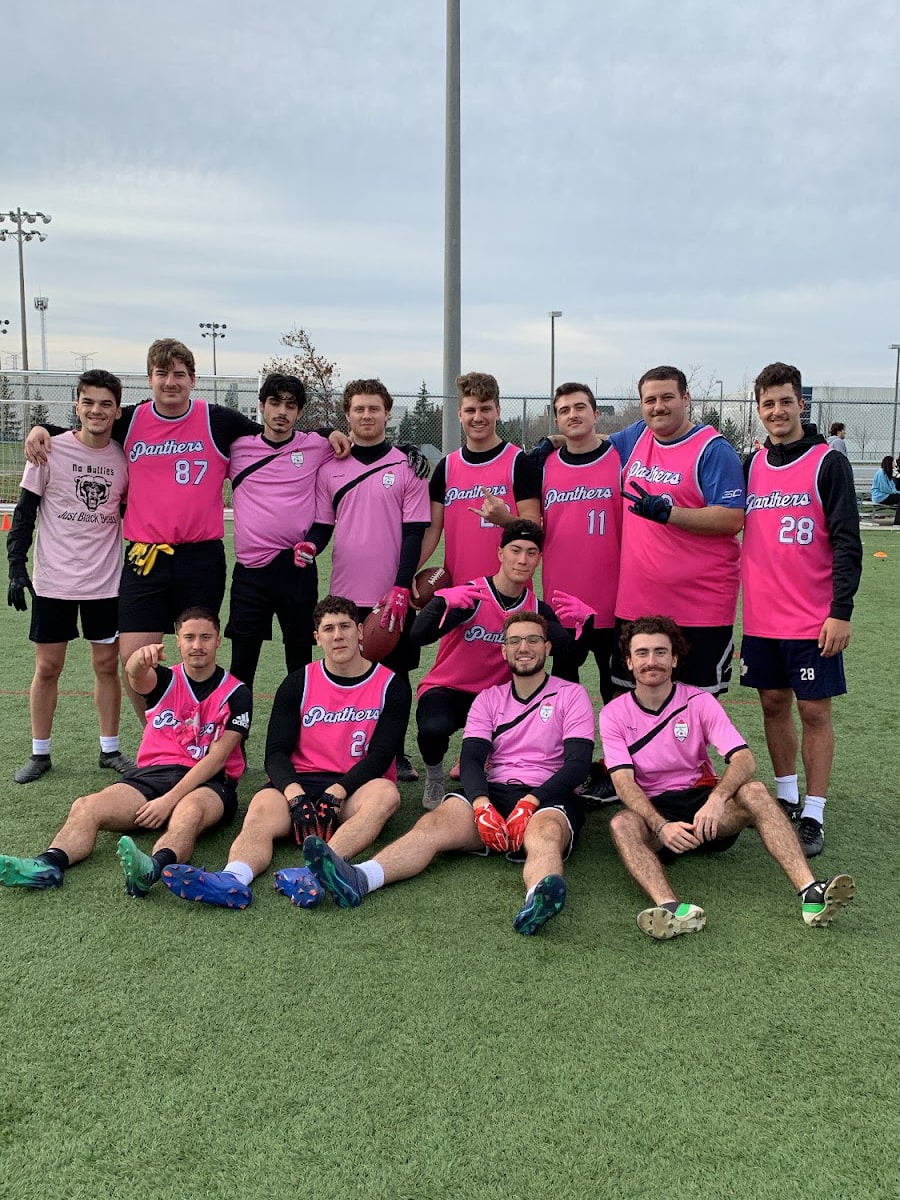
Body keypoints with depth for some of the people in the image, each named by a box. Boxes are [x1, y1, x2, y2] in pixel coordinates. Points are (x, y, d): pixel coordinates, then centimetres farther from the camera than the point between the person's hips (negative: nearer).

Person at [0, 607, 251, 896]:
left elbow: (216, 758, -5)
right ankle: (48, 865, -48)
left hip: (208, 783, -4)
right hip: (152, 774, 4)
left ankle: (153, 869, -66)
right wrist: (141, 658, -41)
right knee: (86, 806, -23)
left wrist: (170, 800, -16)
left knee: (190, 811, -40)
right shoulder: (165, 680, 13)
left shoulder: (236, 693, 4)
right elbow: (135, 674, -14)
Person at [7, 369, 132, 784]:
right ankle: (39, 753, 20)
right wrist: (16, 566, -7)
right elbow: (25, 511, -2)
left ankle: (110, 749, 20)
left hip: (106, 582, 2)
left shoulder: (124, 457, 0)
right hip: (53, 581, -2)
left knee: (107, 664, 8)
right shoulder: (51, 450, -7)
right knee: (47, 667, 6)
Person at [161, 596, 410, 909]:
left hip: (355, 788, -1)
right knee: (260, 812, -31)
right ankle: (233, 879, -61)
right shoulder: (299, 683, 10)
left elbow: (381, 754, -4)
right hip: (299, 783, 2)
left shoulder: (391, 684, 5)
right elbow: (276, 753, 1)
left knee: (386, 794, -36)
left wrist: (334, 794, -19)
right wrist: (297, 796, -20)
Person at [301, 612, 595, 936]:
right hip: (495, 792, 3)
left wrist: (530, 802, -18)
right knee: (433, 823, -26)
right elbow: (471, 758, 5)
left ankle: (538, 900, -72)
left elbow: (578, 763, -3)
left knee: (545, 834, -39)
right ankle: (358, 879, -50)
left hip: (549, 797, -3)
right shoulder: (489, 699, 19)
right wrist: (481, 803, -17)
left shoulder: (571, 695, 9)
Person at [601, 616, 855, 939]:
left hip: (703, 800, 1)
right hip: (653, 810, -1)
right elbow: (624, 782, -13)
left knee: (754, 792, -28)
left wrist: (718, 798, -33)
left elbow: (744, 759, -12)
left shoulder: (699, 701, 0)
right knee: (621, 824, -34)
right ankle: (672, 908, -56)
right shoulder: (614, 713, -2)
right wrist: (661, 826, -32)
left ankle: (810, 892, -41)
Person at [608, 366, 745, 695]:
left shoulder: (713, 450, -9)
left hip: (700, 607, -6)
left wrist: (666, 512, -23)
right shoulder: (636, 437, 10)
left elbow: (732, 519, -16)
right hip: (635, 602, 6)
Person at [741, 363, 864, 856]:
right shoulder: (752, 465, 8)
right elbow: (732, 529, 15)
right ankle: (786, 797, 27)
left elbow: (846, 542, -9)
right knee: (773, 704, 12)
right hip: (761, 617, 5)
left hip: (813, 619, -5)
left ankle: (813, 815, 9)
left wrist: (841, 611, -15)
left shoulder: (828, 463, -6)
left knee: (814, 710, 1)